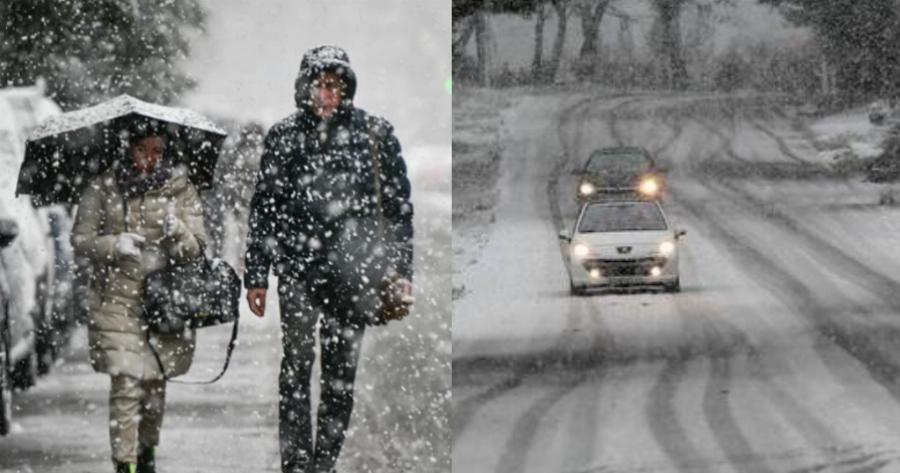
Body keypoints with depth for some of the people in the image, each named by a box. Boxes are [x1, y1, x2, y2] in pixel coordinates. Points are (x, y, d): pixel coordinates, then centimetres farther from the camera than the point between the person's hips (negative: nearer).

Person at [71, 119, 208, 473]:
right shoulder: (103, 189, 2)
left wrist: (176, 231, -23)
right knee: (126, 384, -11)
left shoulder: (181, 190, 3)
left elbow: (196, 249, -1)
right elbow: (80, 239, 3)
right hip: (117, 301, -2)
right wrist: (113, 245, -17)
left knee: (155, 384, 11)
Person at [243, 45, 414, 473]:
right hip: (298, 268, 0)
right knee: (296, 365, -8)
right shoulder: (283, 136, 6)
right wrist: (255, 276, 8)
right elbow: (263, 209, 11)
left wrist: (400, 271, 2)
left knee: (341, 372, 4)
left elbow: (398, 206, 7)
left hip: (353, 271, 0)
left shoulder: (375, 134, 4)